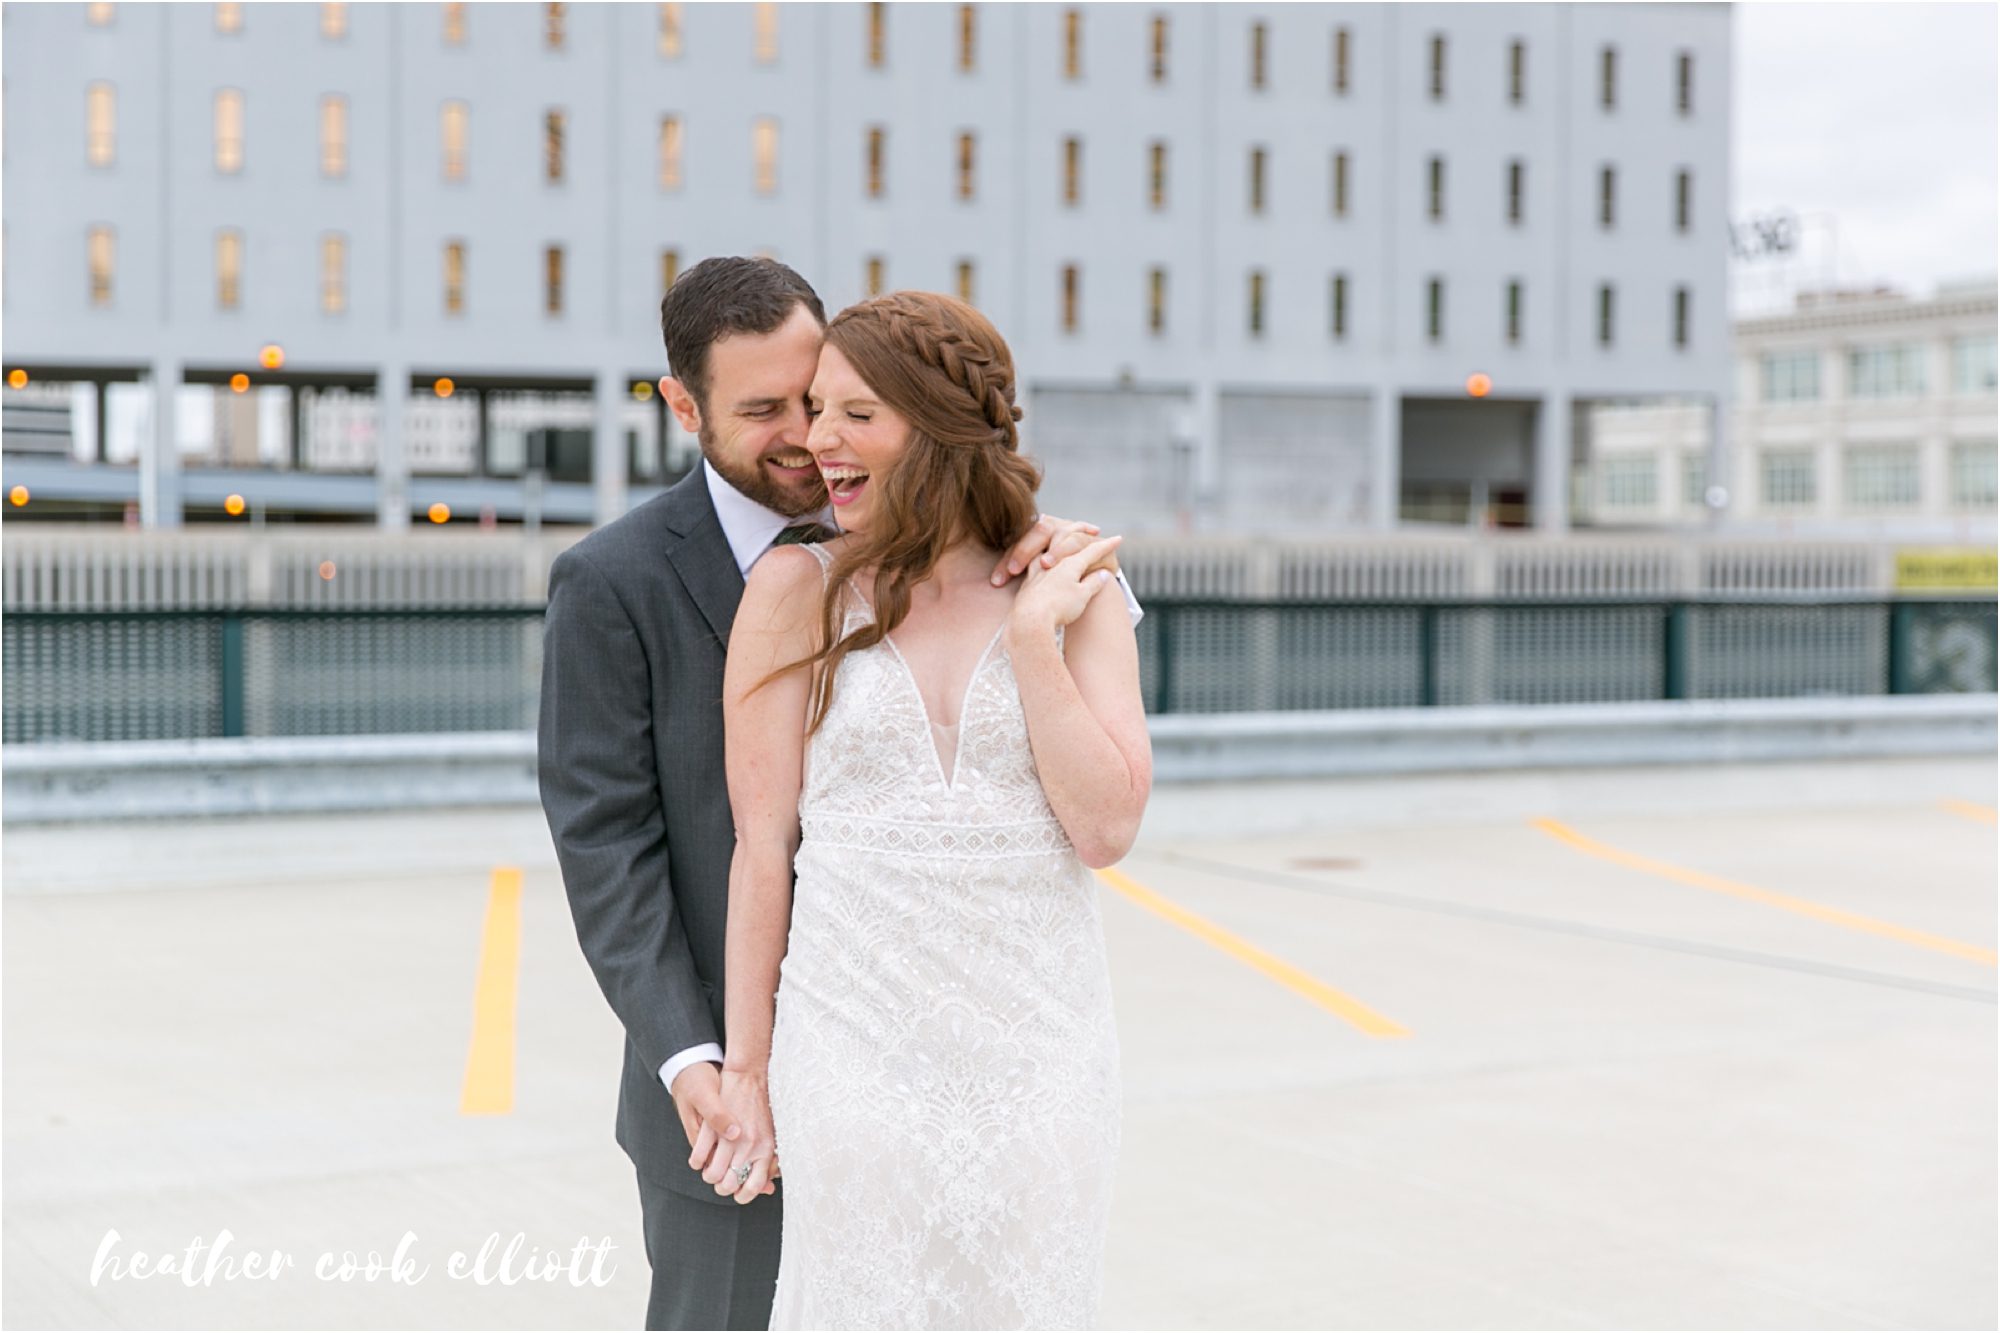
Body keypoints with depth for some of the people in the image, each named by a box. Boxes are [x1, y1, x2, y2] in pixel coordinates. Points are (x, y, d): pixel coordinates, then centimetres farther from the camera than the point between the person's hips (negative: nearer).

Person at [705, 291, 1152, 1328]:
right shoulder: (796, 592, -1)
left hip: (1039, 1044, 1)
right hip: (856, 1039, -1)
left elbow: (1106, 829, -5)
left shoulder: (1075, 593, 2)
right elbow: (763, 846, -1)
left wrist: (1033, 636, -10)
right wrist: (744, 1069, 1)